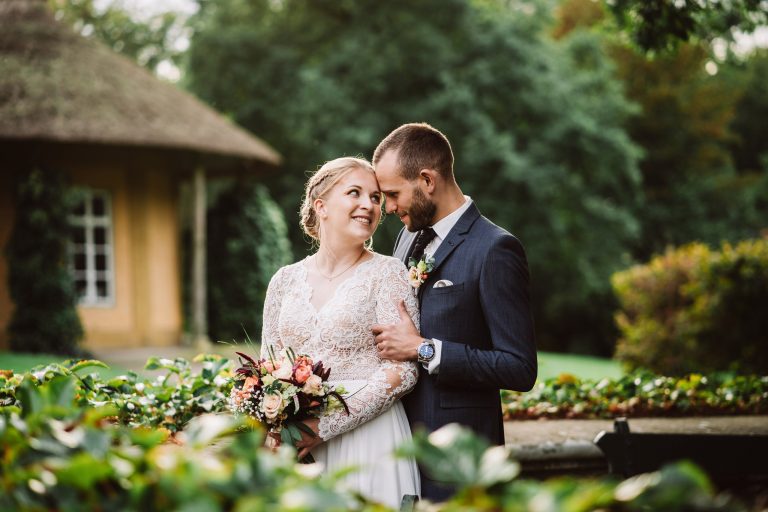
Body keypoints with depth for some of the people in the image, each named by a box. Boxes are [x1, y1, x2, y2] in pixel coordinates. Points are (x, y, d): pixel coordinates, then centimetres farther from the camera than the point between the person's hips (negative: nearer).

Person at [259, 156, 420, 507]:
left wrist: (326, 427, -16)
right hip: (295, 448, 4)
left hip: (366, 441, -3)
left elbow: (402, 371, -11)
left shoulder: (387, 273, -3)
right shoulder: (286, 280, 9)